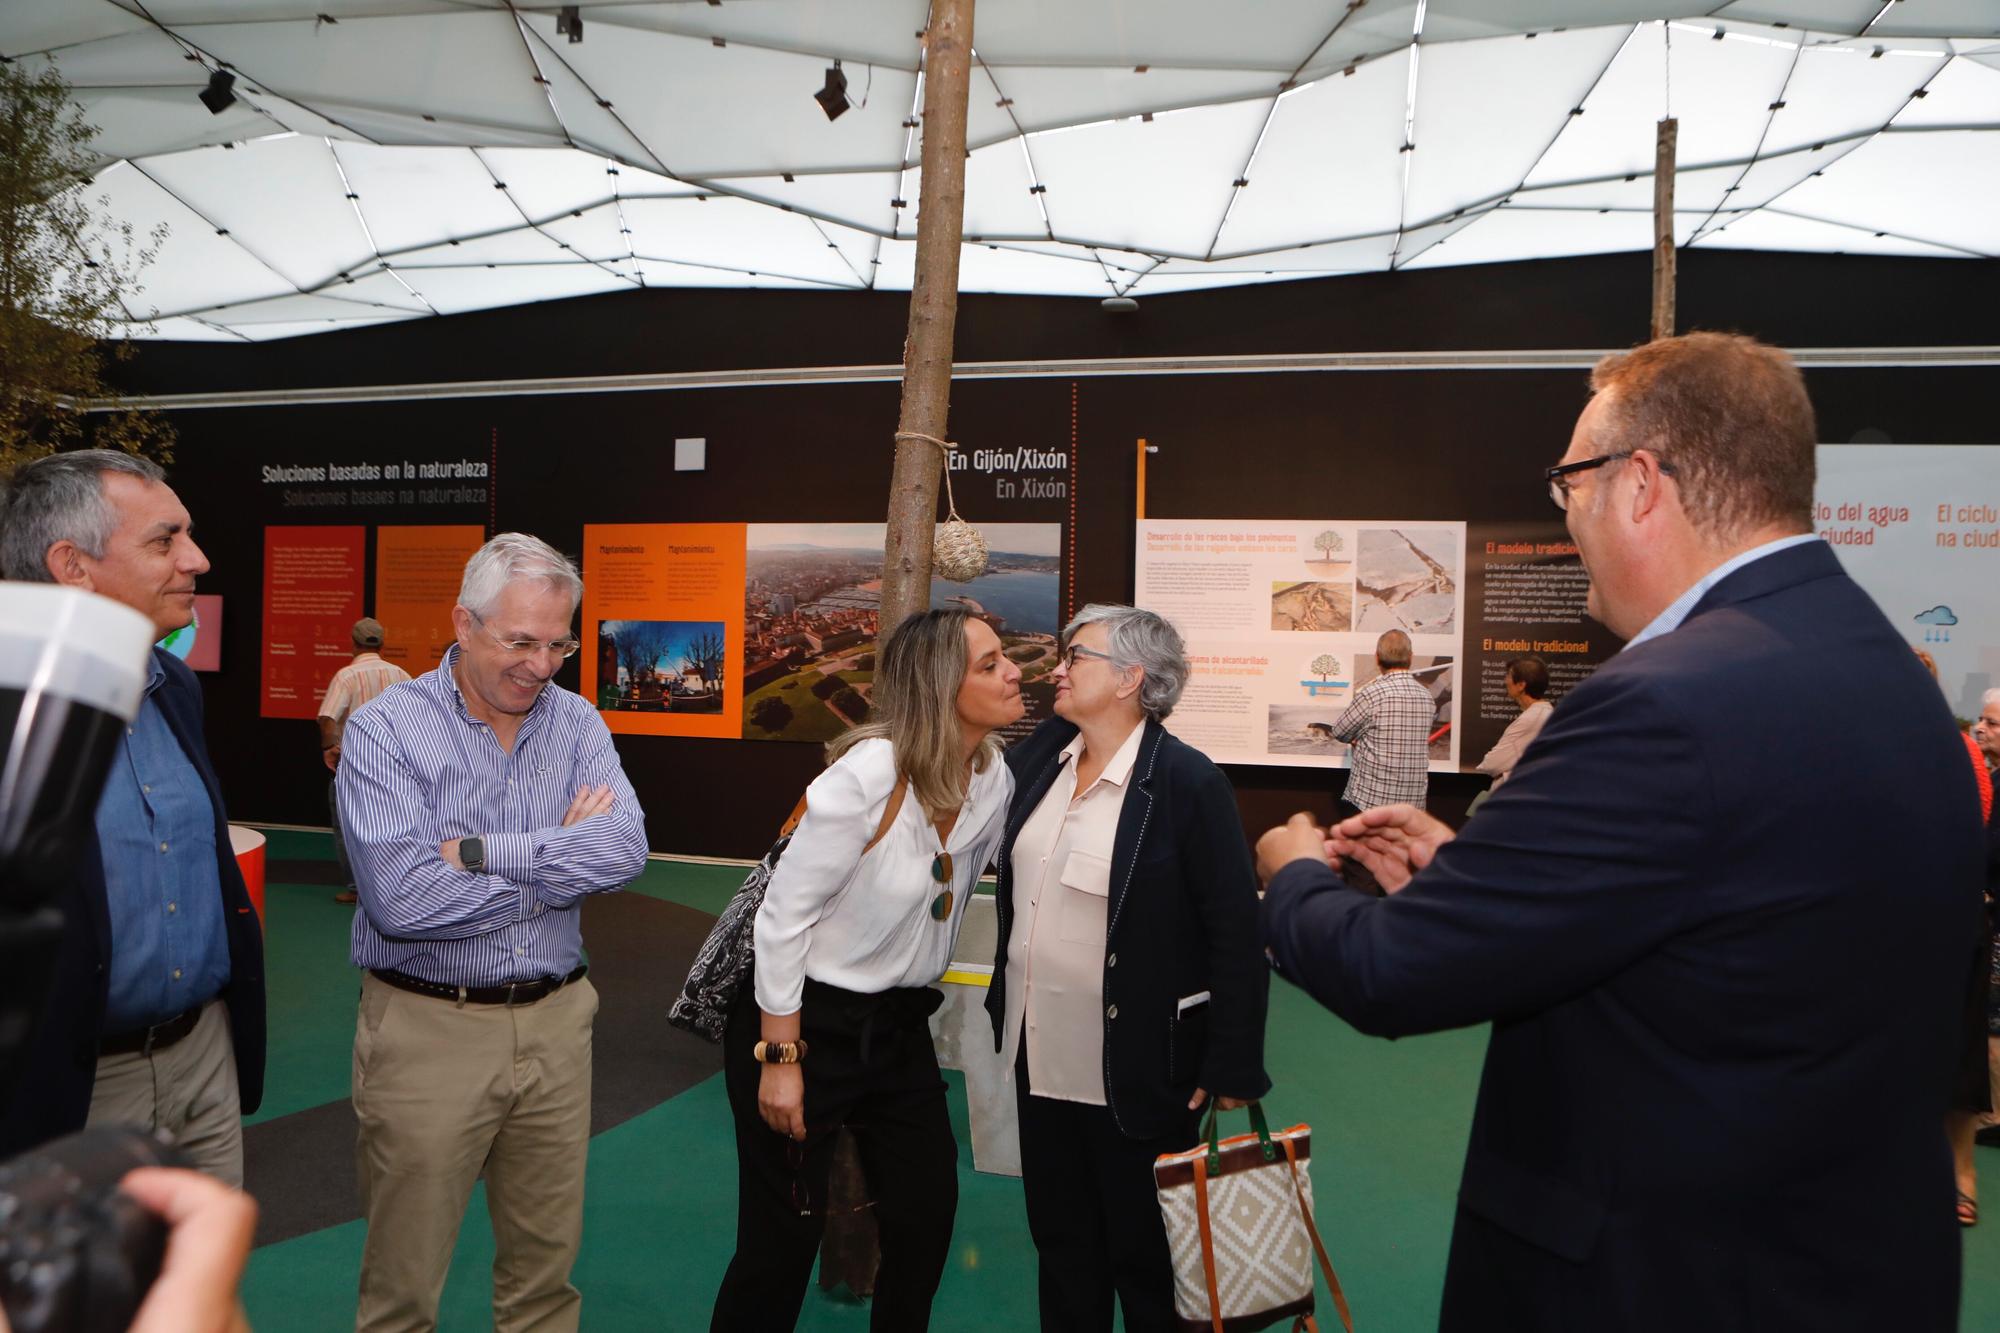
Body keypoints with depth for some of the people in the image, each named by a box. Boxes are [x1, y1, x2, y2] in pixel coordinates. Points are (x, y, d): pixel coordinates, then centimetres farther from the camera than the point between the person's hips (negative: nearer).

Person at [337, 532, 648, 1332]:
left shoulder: (577, 725, 2)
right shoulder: (383, 731, -10)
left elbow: (626, 847, -14)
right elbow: (401, 898, -23)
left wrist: (480, 852, -21)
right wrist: (561, 860, -13)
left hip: (555, 1023, 4)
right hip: (428, 1029, -3)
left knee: (546, 1266, 18)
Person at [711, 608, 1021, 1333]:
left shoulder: (994, 780, -5)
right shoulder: (869, 772, -24)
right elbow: (783, 916, -20)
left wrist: (915, 990, 17)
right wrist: (781, 1057, -18)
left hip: (899, 1023, 6)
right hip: (806, 1018, -6)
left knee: (928, 1213, 12)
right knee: (785, 1234, 4)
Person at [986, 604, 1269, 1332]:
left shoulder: (1187, 781, -17)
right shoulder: (1041, 755, 1)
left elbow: (1235, 934, -16)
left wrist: (1232, 1069, -15)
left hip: (1138, 1071, -6)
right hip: (1041, 1060, 6)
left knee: (1145, 1259, 12)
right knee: (1060, 1245, 21)